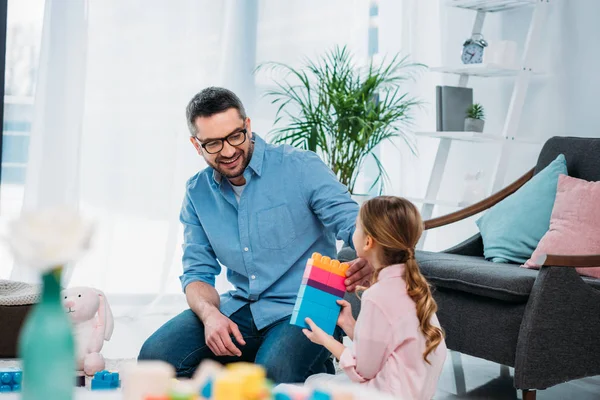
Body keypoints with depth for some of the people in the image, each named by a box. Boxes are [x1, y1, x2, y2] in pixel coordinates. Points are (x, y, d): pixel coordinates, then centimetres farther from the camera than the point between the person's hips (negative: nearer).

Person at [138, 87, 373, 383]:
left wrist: (367, 259, -40)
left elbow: (351, 222, -15)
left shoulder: (300, 167, -8)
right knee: (155, 356, -17)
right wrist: (210, 314, -15)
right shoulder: (197, 193, 8)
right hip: (241, 310, 5)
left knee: (273, 373, -35)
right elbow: (198, 272, 9)